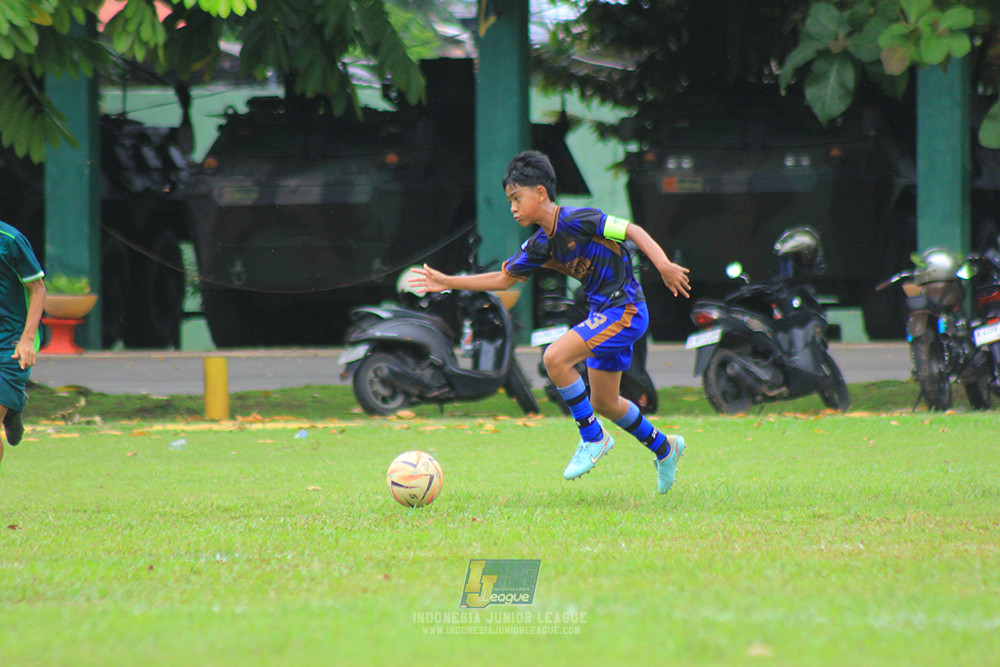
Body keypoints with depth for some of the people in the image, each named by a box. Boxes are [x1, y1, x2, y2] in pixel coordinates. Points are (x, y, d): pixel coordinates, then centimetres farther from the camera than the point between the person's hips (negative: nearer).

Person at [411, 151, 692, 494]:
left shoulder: (577, 221, -17)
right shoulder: (541, 245, 9)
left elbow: (632, 232, -17)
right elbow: (503, 278, 19)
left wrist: (663, 265, -29)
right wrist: (448, 283, 16)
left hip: (625, 309, -9)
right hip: (605, 312, 9)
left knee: (556, 358, -21)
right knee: (603, 403, 16)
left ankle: (592, 439, -7)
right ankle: (663, 448, 37)